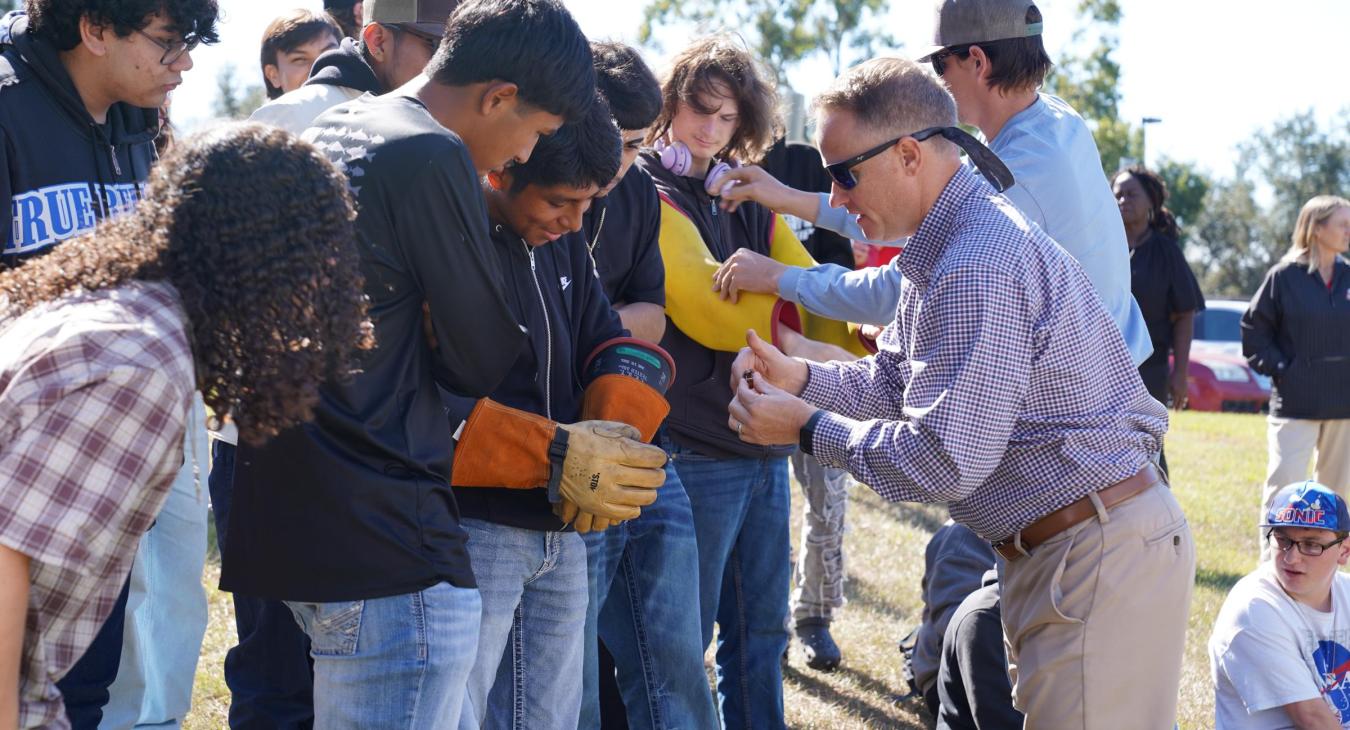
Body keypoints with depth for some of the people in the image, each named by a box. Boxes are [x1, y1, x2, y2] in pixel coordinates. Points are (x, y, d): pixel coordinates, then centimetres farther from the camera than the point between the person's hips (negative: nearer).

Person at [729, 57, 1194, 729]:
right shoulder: (945, 246, 12)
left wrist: (807, 427, -13)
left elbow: (944, 461, -24)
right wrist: (798, 377, 2)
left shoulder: (978, 267, -23)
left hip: (1102, 555, -11)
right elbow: (897, 381, 18)